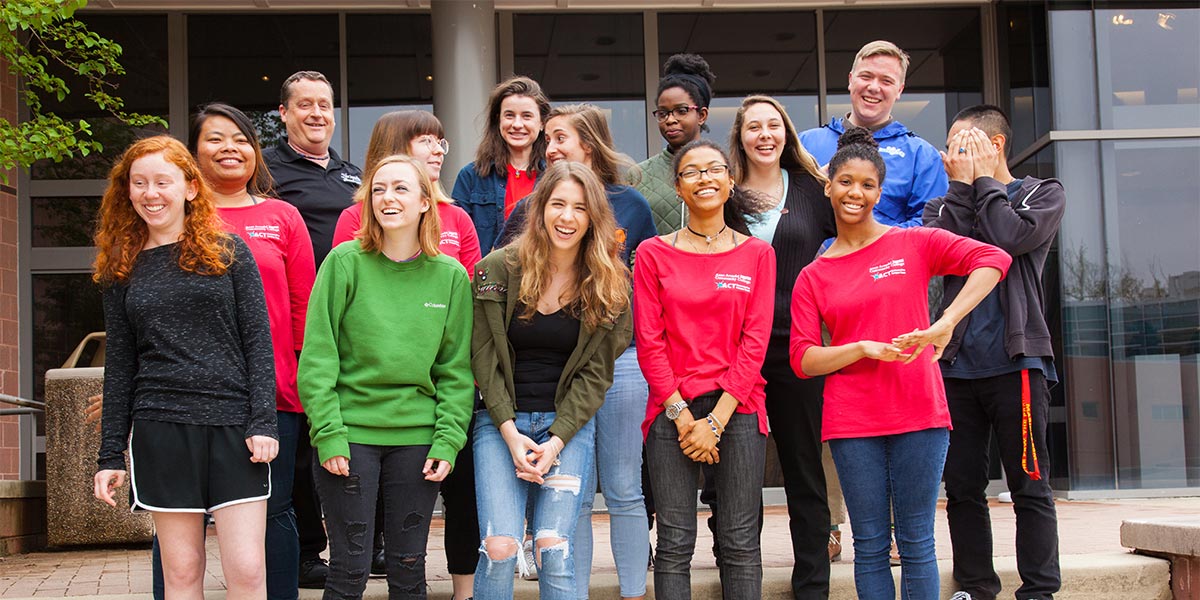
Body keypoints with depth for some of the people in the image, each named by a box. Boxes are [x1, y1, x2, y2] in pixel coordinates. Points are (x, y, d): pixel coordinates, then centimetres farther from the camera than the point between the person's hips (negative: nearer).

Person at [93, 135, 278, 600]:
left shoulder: (229, 253, 5)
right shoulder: (122, 270, 11)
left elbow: (258, 342, 1)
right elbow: (119, 366, 12)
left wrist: (263, 421, -9)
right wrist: (111, 454, 8)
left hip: (234, 424, -2)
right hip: (160, 430, 2)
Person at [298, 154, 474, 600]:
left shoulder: (450, 276, 4)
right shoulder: (346, 262, -3)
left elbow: (456, 370, 6)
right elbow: (317, 358, -5)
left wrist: (448, 441, -4)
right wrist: (328, 435, -11)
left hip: (417, 439, 2)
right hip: (350, 435, -2)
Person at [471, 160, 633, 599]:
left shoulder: (609, 286, 0)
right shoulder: (498, 271, -3)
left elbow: (595, 373, -1)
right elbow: (484, 358, -1)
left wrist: (557, 441, -11)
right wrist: (511, 433, -10)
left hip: (570, 425, 0)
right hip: (501, 423, 0)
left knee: (554, 551, -9)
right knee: (499, 549, -12)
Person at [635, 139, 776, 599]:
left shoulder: (757, 254, 5)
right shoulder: (654, 253, 4)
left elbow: (755, 341, -1)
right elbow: (649, 341, 0)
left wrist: (716, 419, -9)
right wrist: (682, 416, -8)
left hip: (737, 409, 0)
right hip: (673, 410, 0)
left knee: (740, 544, 3)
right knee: (674, 545, 2)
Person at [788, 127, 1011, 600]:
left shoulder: (914, 243, 3)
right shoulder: (813, 277, 8)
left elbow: (993, 259, -10)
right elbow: (803, 360, 2)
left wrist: (946, 323, -22)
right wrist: (865, 348, -14)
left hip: (919, 413, -1)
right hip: (851, 421, 1)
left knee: (916, 544, 3)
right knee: (870, 547, 5)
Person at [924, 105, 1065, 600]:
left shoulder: (1043, 194, 7)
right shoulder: (947, 204, 17)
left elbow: (1011, 237, -14)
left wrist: (983, 179, -2)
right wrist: (962, 185, -1)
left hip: (1015, 361, -4)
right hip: (956, 364, 4)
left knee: (1029, 485, -1)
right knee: (962, 488, 6)